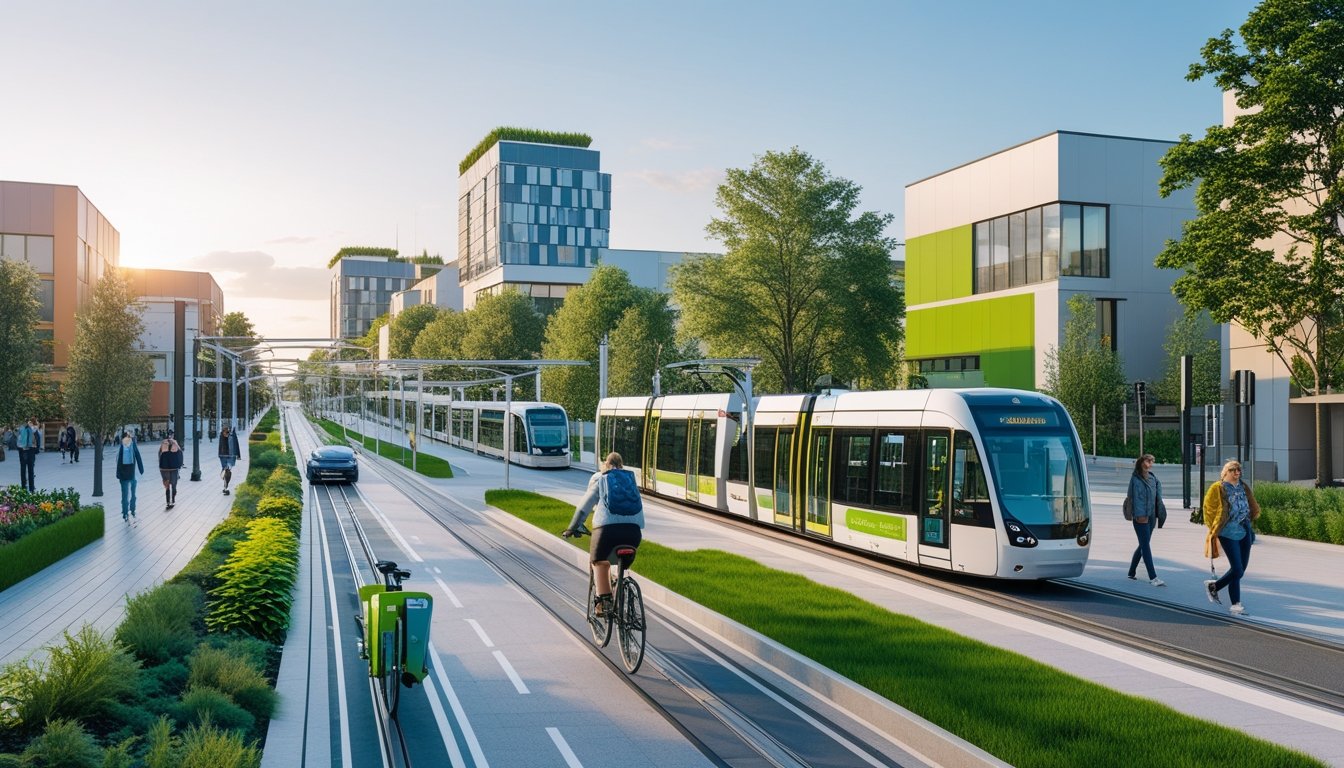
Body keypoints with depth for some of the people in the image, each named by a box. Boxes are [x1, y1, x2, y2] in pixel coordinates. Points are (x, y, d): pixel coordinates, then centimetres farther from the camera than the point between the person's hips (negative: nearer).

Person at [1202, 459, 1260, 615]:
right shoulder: (1218, 488, -6)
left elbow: (1253, 508, 21)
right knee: (1237, 570, -8)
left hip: (1244, 532, 6)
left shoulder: (1244, 488, 10)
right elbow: (1209, 508, -5)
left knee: (1241, 569, 8)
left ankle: (1213, 586, 28)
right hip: (1228, 534, -6)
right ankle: (1236, 604, 6)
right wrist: (1214, 527, -5)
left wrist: (1248, 523, 9)